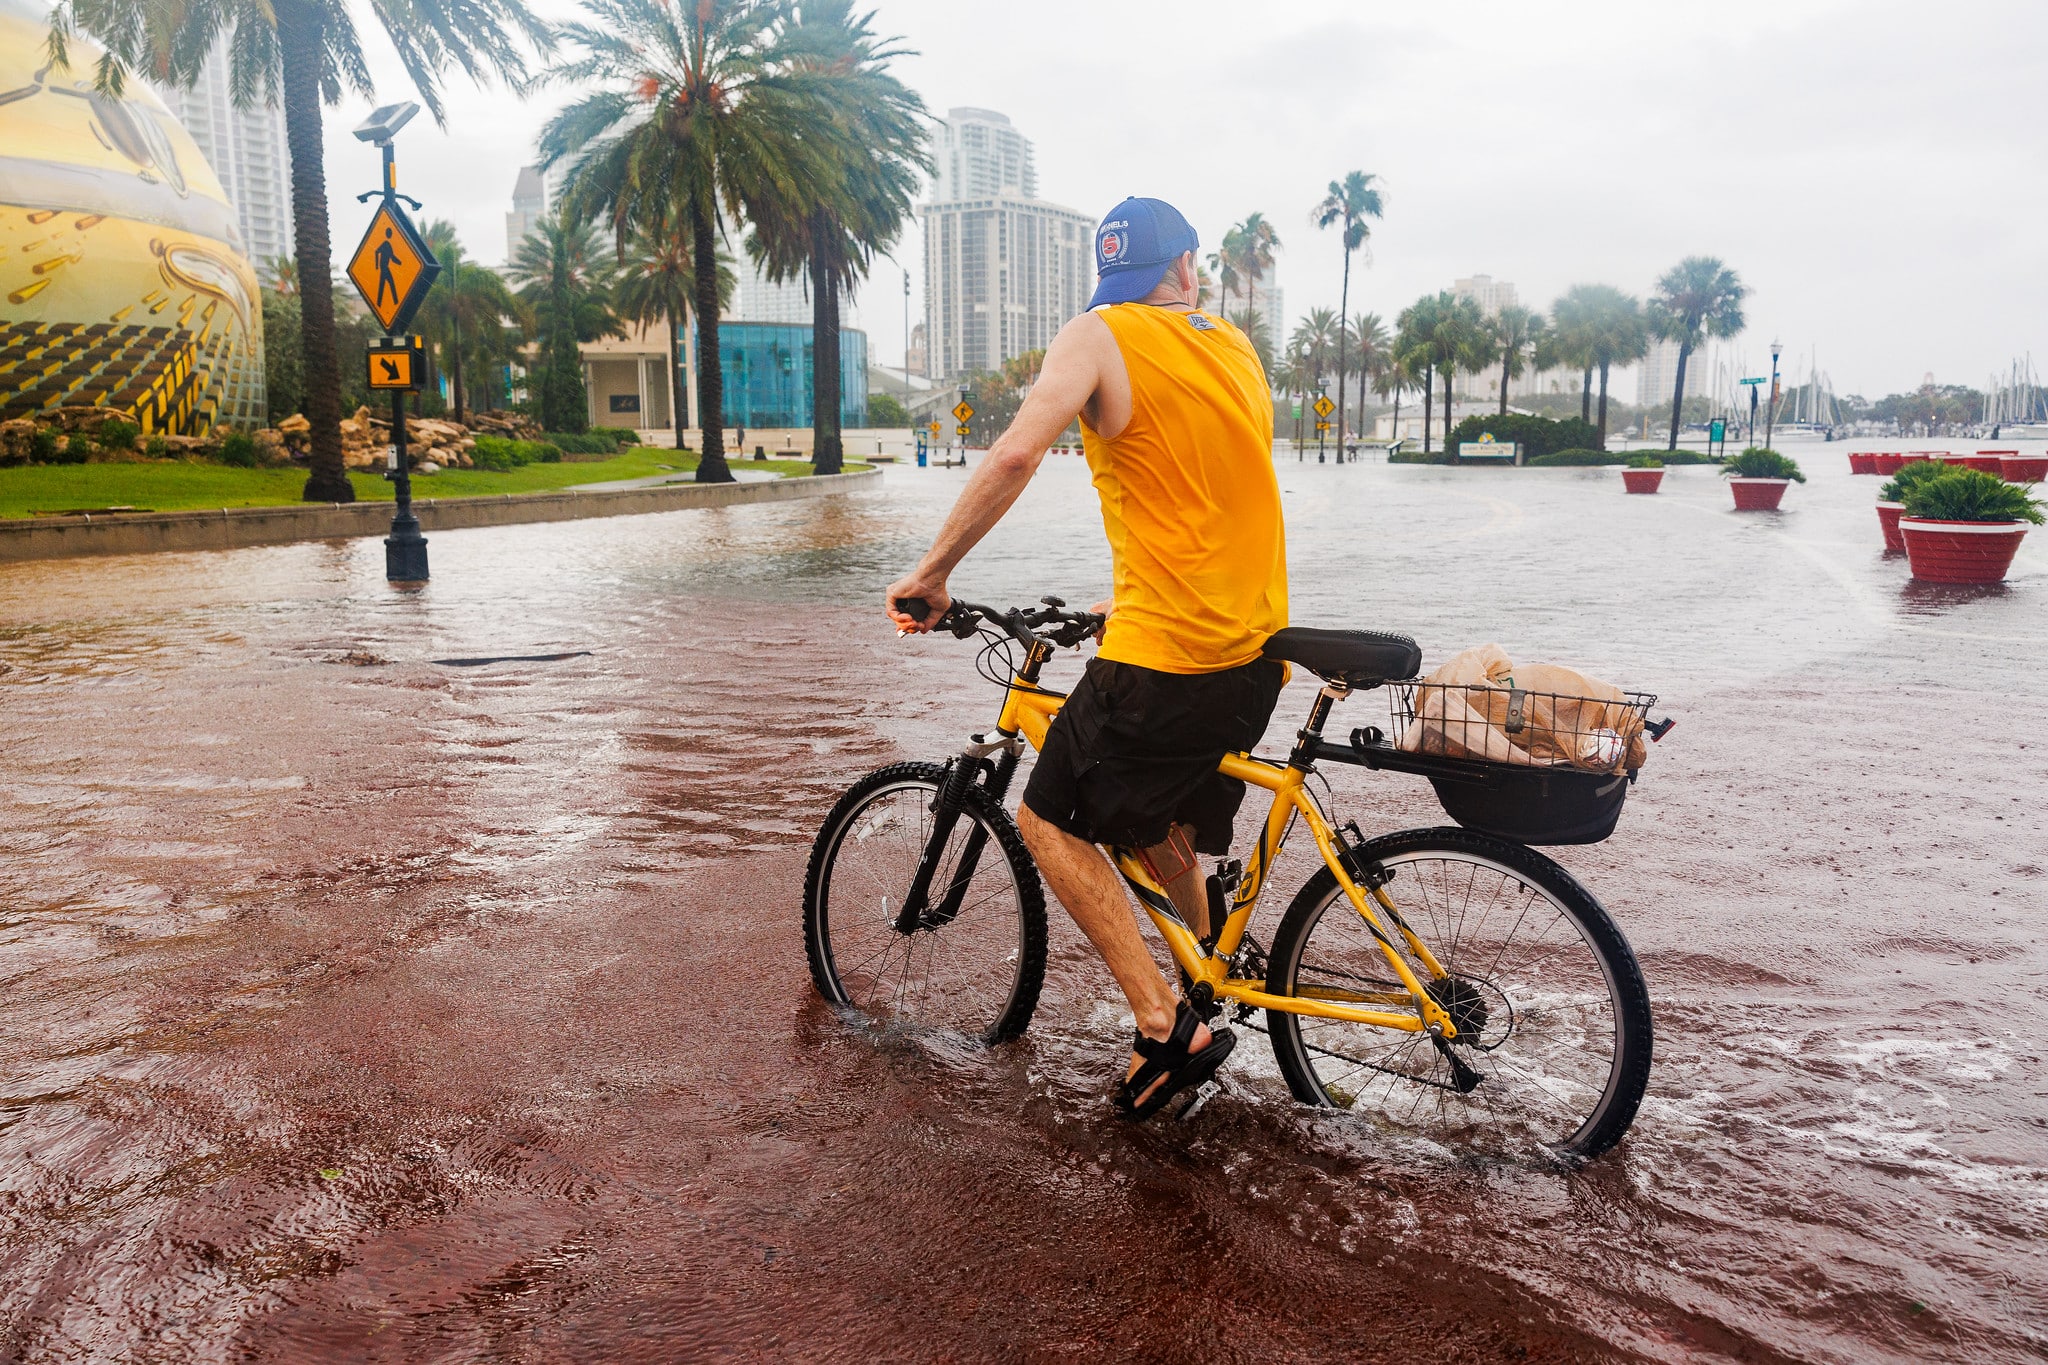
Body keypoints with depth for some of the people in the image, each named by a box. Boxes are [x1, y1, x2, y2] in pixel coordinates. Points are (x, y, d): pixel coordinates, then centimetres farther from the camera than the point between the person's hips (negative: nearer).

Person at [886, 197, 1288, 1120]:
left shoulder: (1100, 336, -6)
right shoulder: (1239, 351, 15)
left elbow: (1015, 455, -22)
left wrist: (931, 573, -12)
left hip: (1164, 651, -8)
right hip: (1256, 646, 8)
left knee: (1051, 821, 6)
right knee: (1153, 816, 26)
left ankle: (1167, 1028, 2)